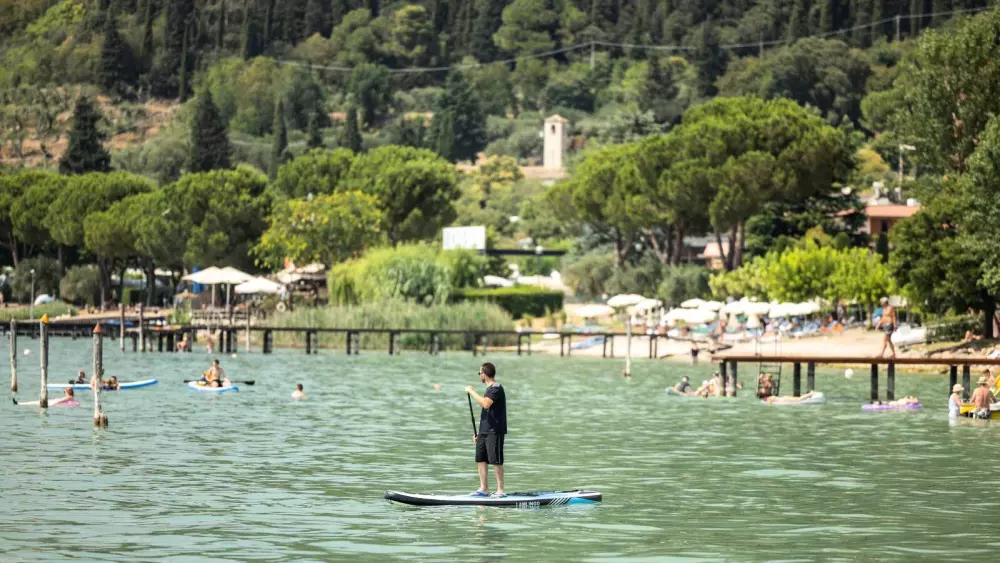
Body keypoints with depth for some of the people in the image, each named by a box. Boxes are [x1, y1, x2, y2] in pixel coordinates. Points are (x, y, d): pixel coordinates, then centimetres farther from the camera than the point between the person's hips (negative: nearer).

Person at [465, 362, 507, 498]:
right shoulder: (490, 389, 18)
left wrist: (472, 392, -19)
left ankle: (500, 489, -3)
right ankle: (483, 488, 13)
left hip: (495, 431, -10)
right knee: (480, 459, 8)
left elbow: (485, 404, -29)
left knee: (495, 461, -7)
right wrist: (480, 433, 21)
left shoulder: (496, 388, -12)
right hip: (484, 431, 10)